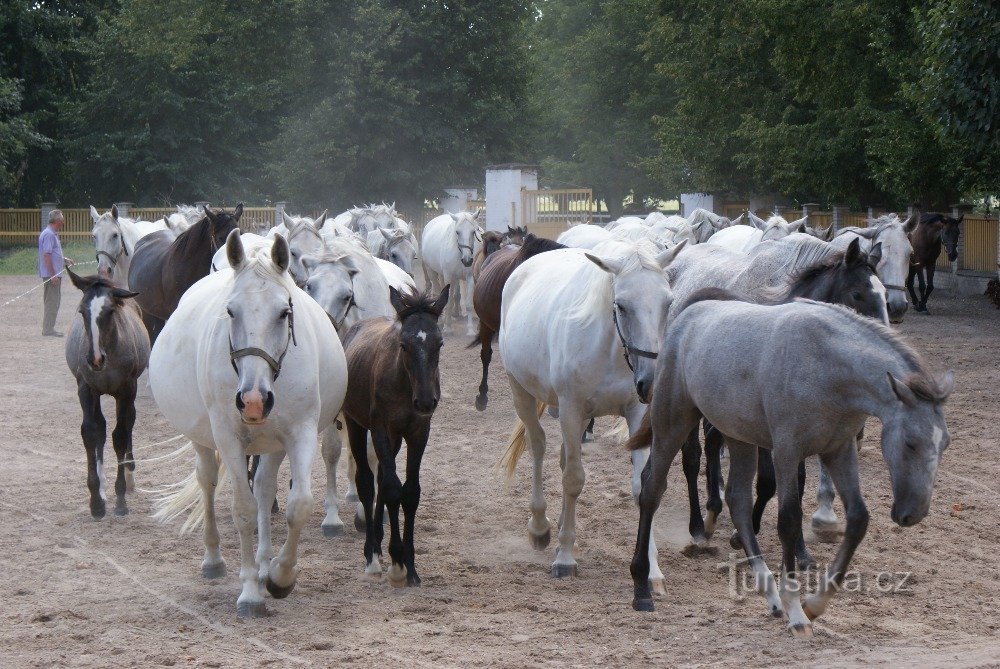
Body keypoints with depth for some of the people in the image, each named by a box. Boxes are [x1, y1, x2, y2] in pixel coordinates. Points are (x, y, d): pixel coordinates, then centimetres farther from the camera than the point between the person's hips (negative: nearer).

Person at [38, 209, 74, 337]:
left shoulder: (53, 234, 17)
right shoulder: (48, 234, -16)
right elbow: (46, 255, -22)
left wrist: (65, 260, 23)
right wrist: (53, 275, -23)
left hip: (55, 274, 11)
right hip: (52, 274, -11)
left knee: (54, 302, 14)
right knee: (52, 302, -7)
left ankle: (48, 328, 19)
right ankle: (48, 329, -5)